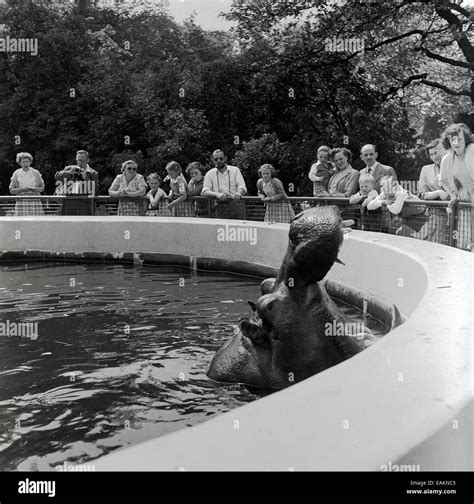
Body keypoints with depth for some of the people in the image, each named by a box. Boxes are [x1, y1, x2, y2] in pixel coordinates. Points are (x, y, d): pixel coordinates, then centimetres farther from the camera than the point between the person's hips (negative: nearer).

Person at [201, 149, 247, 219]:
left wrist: (238, 193, -26)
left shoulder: (235, 170, 8)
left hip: (236, 205, -1)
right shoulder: (210, 174, 10)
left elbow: (242, 187, -1)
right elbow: (205, 192, 0)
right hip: (221, 207, 1)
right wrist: (217, 194, -21)